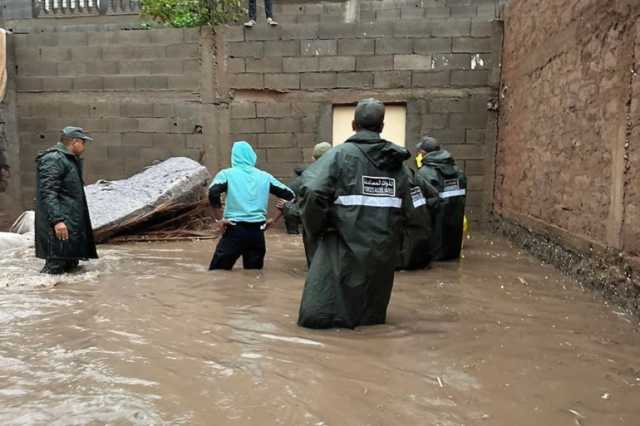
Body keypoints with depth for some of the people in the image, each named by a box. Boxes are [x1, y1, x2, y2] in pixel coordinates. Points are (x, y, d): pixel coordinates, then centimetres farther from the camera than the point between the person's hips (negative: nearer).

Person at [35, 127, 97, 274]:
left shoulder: (69, 160, 20)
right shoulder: (53, 159, -13)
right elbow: (47, 193, -21)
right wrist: (57, 220, -28)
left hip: (72, 222, 11)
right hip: (61, 224, -11)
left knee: (70, 265, 15)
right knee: (56, 267, -10)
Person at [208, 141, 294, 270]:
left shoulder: (227, 174, 3)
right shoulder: (264, 176, 12)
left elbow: (213, 193, -16)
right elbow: (290, 195, 11)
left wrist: (218, 219, -7)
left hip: (235, 230, -3)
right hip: (258, 231, 3)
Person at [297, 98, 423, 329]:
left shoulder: (340, 154, -8)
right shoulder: (397, 161, 5)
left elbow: (312, 191, -21)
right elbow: (413, 207, 2)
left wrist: (316, 229, -6)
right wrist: (395, 237, 15)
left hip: (346, 244, -4)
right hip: (384, 247, 5)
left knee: (317, 317, 7)